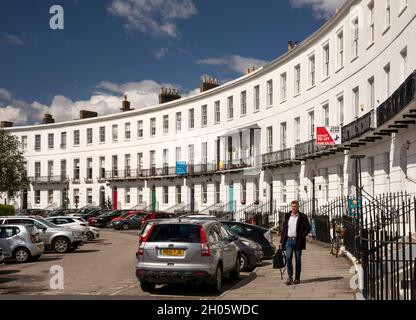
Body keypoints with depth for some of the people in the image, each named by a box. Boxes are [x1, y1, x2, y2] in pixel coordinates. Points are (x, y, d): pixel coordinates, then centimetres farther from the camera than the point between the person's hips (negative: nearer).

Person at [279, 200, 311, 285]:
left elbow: (308, 228, 0)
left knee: (298, 260, 4)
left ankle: (297, 278, 11)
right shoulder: (287, 216, 11)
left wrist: (302, 237, -10)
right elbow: (284, 229, 13)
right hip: (288, 240, 2)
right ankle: (290, 277, -3)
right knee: (288, 258, -9)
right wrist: (282, 241, 8)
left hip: (298, 241, -2)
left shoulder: (302, 217, 1)